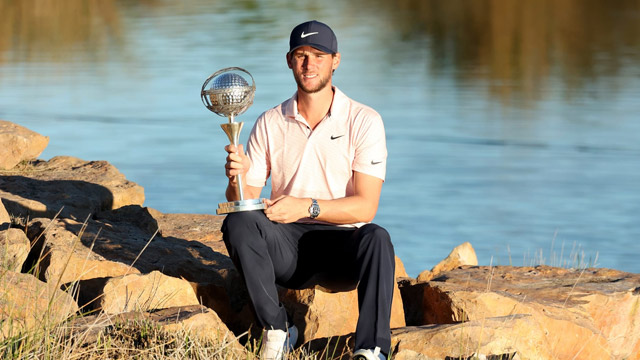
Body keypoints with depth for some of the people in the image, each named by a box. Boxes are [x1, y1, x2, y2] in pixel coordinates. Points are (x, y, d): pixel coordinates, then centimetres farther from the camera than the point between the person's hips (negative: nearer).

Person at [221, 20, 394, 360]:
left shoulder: (364, 121, -1)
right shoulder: (270, 123, 7)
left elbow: (365, 206, -9)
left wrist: (307, 206, -24)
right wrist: (237, 179, -20)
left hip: (342, 246, -2)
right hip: (285, 248, 2)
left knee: (376, 238, -34)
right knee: (237, 222, -27)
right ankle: (276, 331, -20)